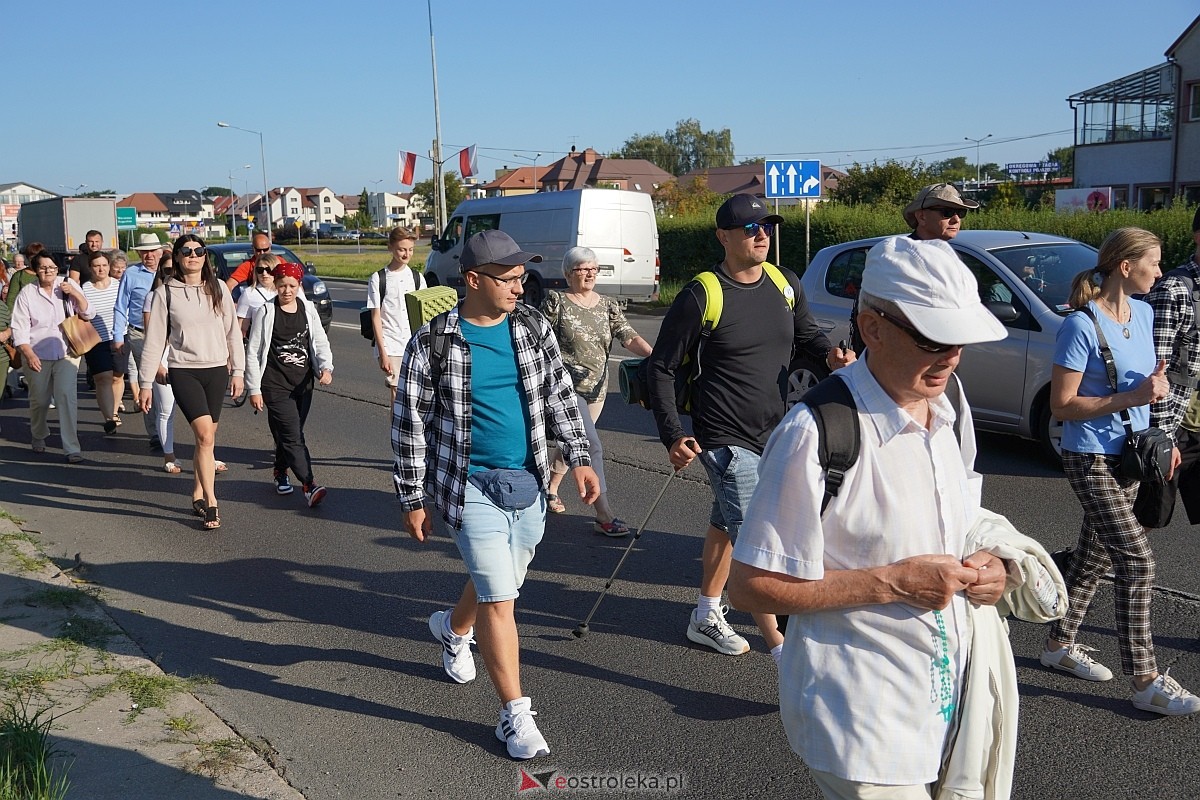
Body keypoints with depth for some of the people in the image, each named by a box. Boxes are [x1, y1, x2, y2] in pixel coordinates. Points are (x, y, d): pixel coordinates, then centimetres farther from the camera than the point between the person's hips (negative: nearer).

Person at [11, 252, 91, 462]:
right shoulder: (27, 293, 0)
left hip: (66, 353, -1)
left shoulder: (68, 285, 3)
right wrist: (29, 354, -11)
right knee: (39, 400, 12)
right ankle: (39, 436, 40)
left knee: (66, 396, -14)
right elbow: (19, 328, -1)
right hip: (37, 355, 1)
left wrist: (75, 294, -14)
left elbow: (88, 313, 2)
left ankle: (72, 447, -12)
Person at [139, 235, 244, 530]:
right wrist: (145, 382, 1)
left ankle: (198, 494, 24)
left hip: (216, 370, 3)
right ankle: (211, 502, -8)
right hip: (183, 371, -3)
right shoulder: (165, 292, -1)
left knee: (207, 437, 9)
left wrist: (238, 370, 5)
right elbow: (154, 339, 1)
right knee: (205, 435, -15)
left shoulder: (217, 288, 5)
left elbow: (232, 331, 9)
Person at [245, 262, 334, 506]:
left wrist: (326, 367, -13)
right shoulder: (266, 312, -5)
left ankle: (281, 473, 37)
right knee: (292, 436, -12)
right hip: (275, 384, -4)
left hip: (303, 383, 4)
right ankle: (309, 486, -17)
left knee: (290, 434, 14)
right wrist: (254, 389, -4)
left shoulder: (308, 309, 6)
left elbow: (320, 341, 7)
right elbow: (253, 352, -2)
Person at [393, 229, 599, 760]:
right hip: (471, 485, -5)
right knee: (499, 597, -7)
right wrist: (412, 498, -4)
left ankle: (453, 628, 53)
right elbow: (410, 424, -5)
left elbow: (559, 395, 10)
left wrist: (578, 457, 2)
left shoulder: (533, 328, 3)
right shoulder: (433, 343, -10)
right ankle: (515, 715, 6)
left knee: (502, 584, 20)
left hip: (528, 482, 5)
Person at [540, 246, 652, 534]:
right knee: (592, 446, -16)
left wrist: (653, 355, -22)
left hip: (596, 388, 6)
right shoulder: (556, 302, -6)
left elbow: (629, 337, -5)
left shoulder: (608, 305, 7)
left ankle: (551, 489, 43)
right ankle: (604, 516, -15)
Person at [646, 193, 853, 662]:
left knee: (727, 524, 21)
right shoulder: (702, 296, -15)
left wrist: (830, 355, -6)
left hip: (776, 434, 7)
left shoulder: (786, 285, 2)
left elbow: (807, 335, 18)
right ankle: (779, 647, -1)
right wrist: (672, 436, -16)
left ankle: (706, 618, 38)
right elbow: (662, 367, -9)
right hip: (726, 440, -7)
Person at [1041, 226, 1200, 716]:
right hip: (1092, 458, -8)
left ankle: (1059, 644, 30)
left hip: (1129, 454, 8)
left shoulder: (1143, 314, 7)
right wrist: (1131, 397, -23)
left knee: (1095, 556, 15)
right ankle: (1145, 680, -1)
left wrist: (1157, 386, -1)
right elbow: (1062, 406, -17)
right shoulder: (1082, 325, -17)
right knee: (1138, 561, -10)